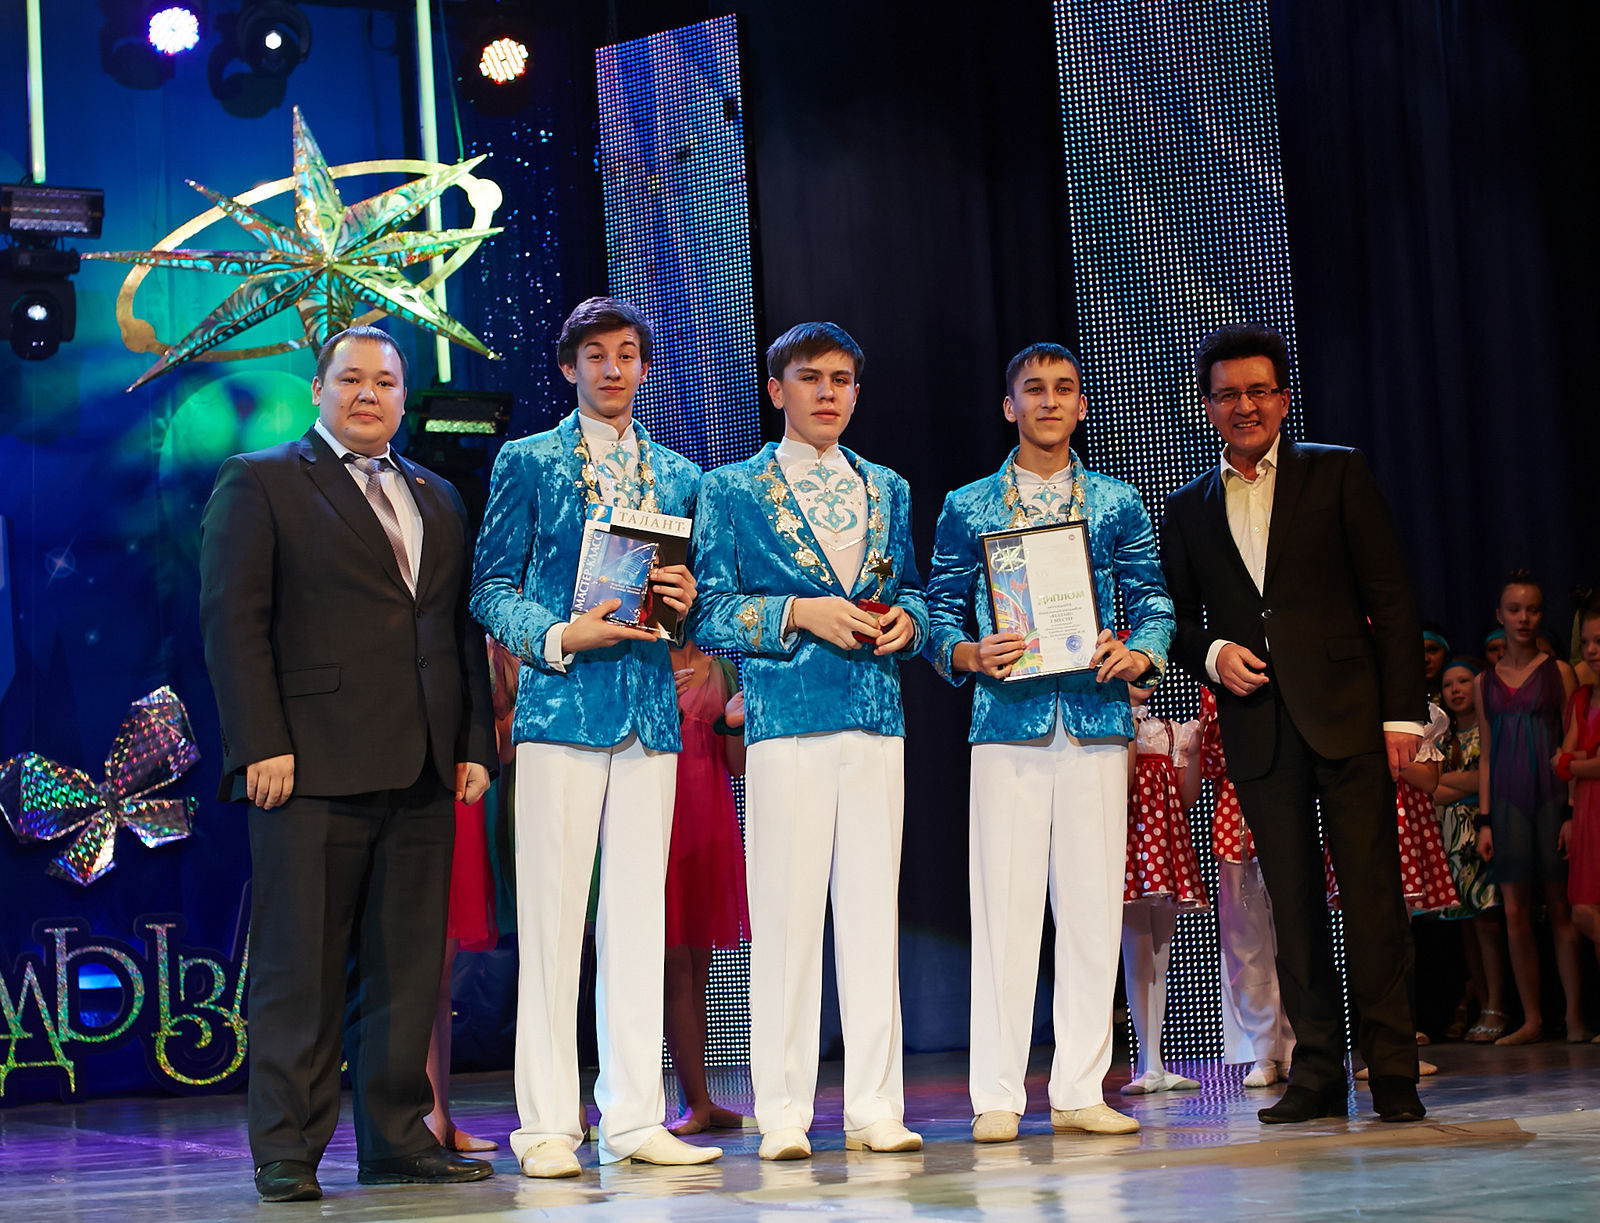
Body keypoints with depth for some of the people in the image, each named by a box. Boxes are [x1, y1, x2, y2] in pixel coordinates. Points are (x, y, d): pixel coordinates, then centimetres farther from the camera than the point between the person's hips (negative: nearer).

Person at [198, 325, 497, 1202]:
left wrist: (475, 744, 10)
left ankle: (397, 1138, 15)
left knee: (406, 969, 7)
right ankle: (286, 1151, 3)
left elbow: (461, 630, 19)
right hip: (312, 767, -5)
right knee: (299, 970, -2)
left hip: (422, 771, 5)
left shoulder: (439, 500, 21)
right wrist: (262, 746, -13)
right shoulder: (260, 483, 3)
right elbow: (233, 621, -5)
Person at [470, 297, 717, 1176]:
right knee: (551, 915, -5)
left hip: (652, 711, 4)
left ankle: (633, 1119, 8)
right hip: (562, 706, -4)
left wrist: (684, 602, -2)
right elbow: (490, 586, 3)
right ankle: (546, 1125, 0)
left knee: (639, 913, 4)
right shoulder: (528, 461, 6)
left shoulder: (679, 476, 17)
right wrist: (558, 637, -13)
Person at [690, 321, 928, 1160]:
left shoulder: (888, 490, 20)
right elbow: (709, 612, 1)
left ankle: (874, 1107, 7)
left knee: (873, 909, 3)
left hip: (877, 719, 4)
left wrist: (905, 618, 0)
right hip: (785, 719, -4)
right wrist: (800, 614, -12)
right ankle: (782, 1113, -1)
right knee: (786, 912, -6)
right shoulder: (733, 489, 6)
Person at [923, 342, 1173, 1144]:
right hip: (1007, 721, -1)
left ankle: (1080, 1091, 8)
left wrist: (1140, 654, -10)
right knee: (1003, 904, -4)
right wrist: (969, 654, -13)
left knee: (1094, 904, 1)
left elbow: (1153, 601, 10)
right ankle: (997, 1097, 0)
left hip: (1097, 719, 2)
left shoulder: (1118, 503, 14)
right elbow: (939, 613, 7)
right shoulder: (967, 508, 10)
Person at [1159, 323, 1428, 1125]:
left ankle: (1393, 1072, -1)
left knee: (1371, 888, -6)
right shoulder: (1188, 509, 15)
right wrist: (1211, 654, -4)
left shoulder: (1337, 473, 6)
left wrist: (1402, 711, -5)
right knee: (1292, 899, 3)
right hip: (1257, 725, 3)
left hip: (1345, 713, -3)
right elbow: (1178, 617, 19)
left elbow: (1390, 597, 2)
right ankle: (1317, 1071, 8)